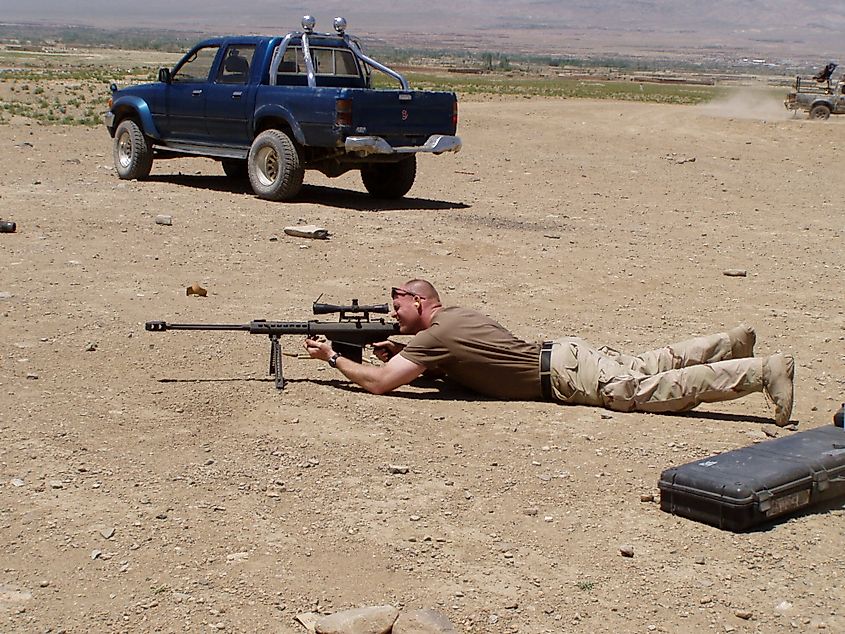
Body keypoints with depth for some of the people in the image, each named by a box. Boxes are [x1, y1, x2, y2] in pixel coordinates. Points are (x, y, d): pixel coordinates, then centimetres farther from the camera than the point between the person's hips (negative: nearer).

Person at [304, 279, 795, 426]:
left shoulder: (434, 336, -11)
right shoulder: (456, 314, 15)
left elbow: (380, 383, -14)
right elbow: (439, 366, 31)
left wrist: (333, 357, -3)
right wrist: (399, 353, 14)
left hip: (566, 375, -8)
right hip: (565, 353, 8)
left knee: (660, 388, -12)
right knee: (650, 365, 20)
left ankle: (763, 371, -16)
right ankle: (733, 344, 23)